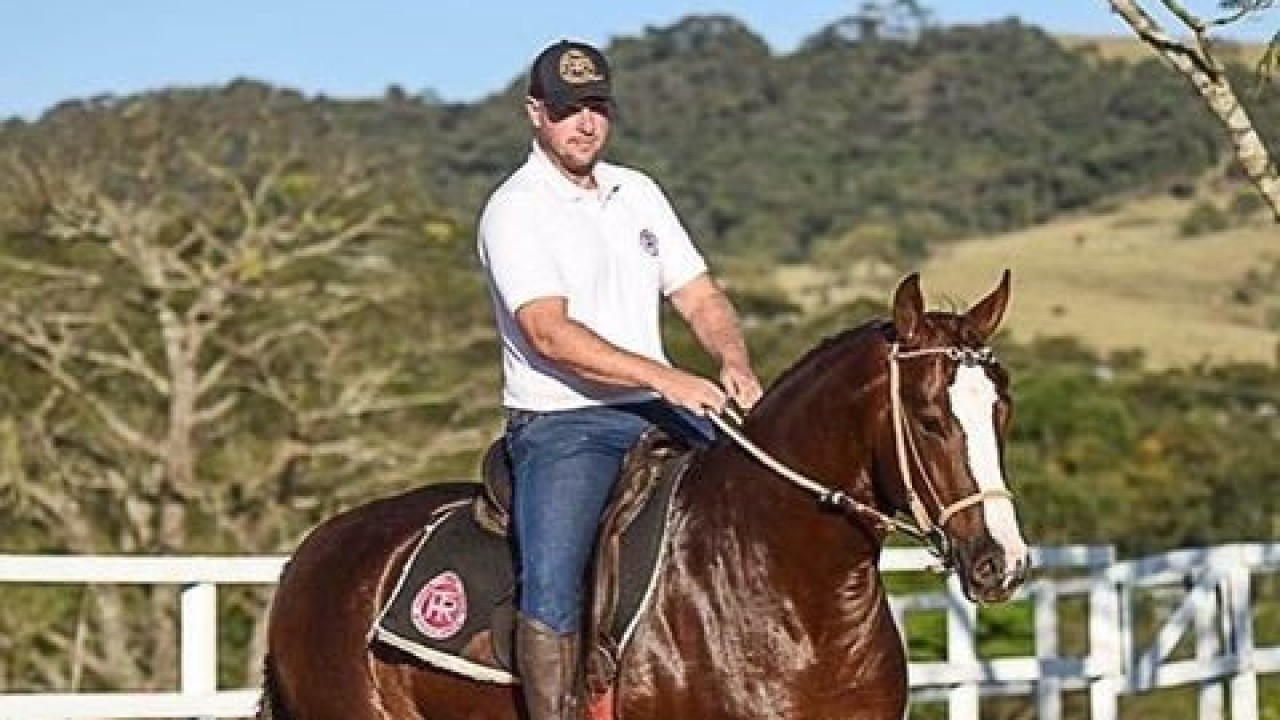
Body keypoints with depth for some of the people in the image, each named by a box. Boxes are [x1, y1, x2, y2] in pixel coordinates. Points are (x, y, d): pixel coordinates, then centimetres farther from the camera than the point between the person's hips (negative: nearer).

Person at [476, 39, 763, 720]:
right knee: (552, 586, -27)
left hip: (656, 411, 7)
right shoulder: (515, 210, -8)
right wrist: (667, 378, -29)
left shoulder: (639, 192, 14)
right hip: (560, 425, -7)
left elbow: (699, 297, 13)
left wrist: (734, 362, -10)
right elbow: (551, 333, -21)